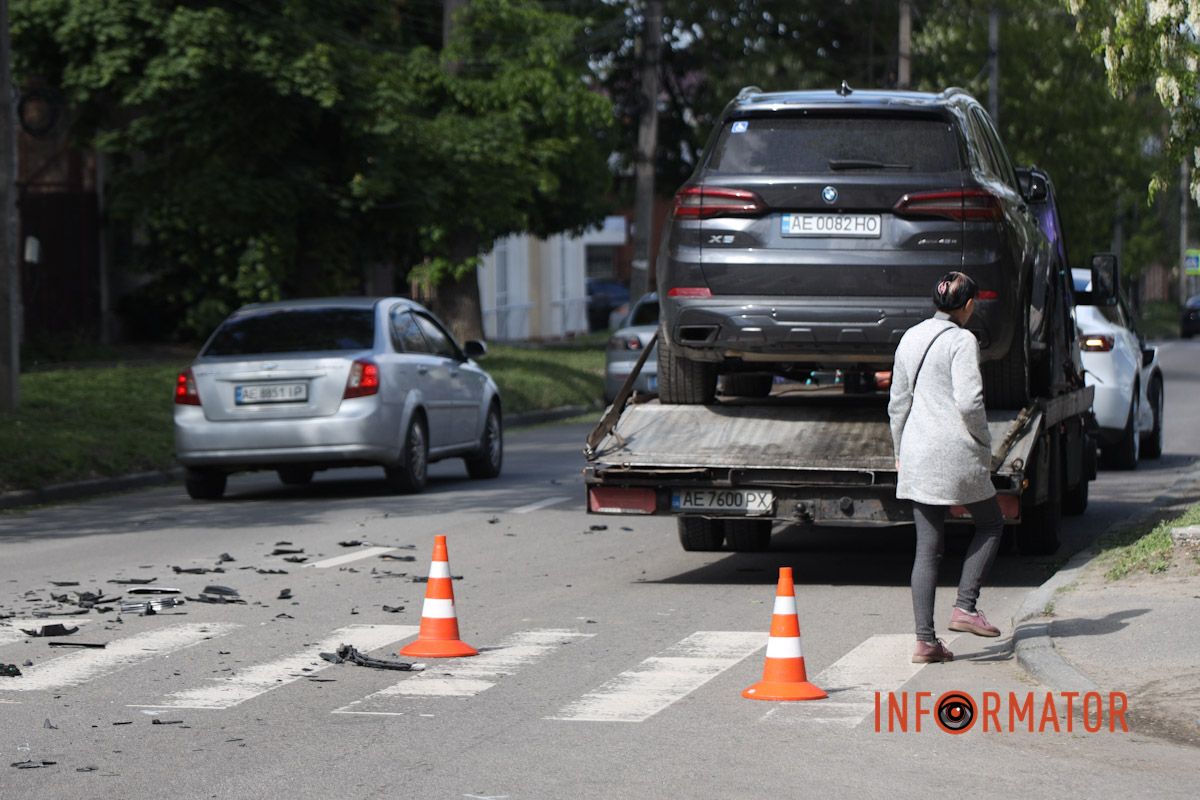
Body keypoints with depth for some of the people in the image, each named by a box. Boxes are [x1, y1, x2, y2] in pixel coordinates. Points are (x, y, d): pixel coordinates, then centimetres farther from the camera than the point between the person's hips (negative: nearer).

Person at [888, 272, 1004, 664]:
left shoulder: (910, 338, 11)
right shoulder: (962, 341, -10)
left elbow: (897, 402, 16)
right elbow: (969, 402, -18)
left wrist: (899, 451, 25)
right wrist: (984, 446, -4)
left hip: (916, 454, 6)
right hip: (955, 453, -6)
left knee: (927, 547, 7)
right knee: (991, 523, 16)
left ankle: (925, 640, 1)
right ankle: (965, 607, 3)